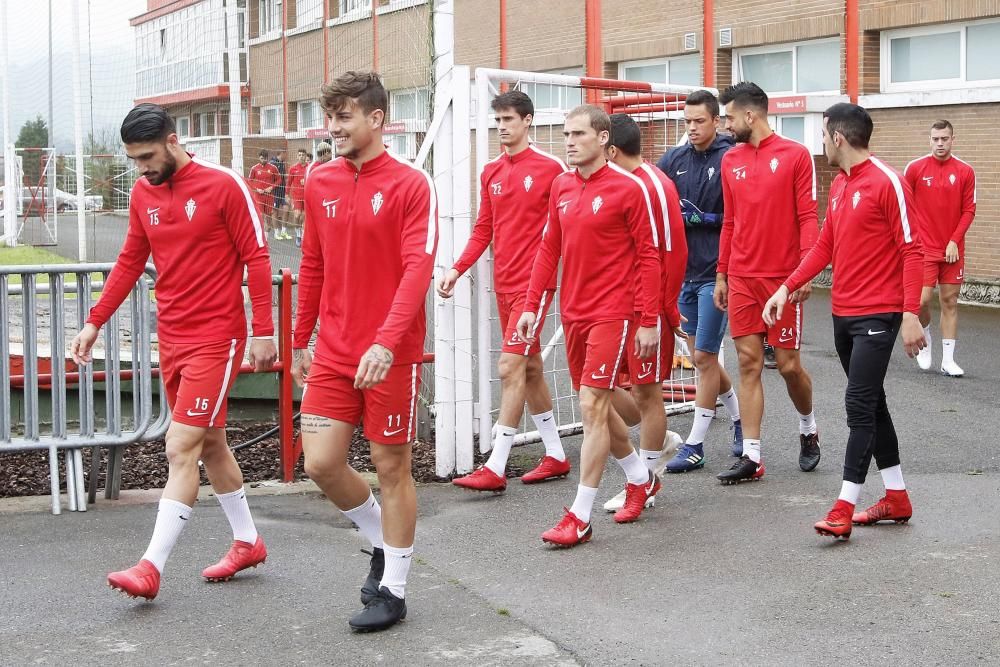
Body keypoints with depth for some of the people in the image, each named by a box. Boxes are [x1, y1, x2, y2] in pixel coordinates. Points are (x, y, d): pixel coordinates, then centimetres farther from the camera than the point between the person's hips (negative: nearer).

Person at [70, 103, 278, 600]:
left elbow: (255, 257, -9)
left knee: (181, 449, -10)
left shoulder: (223, 186, -11)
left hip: (216, 339, -7)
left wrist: (264, 332, -12)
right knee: (209, 444, 15)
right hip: (171, 338, 7)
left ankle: (152, 566, -9)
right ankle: (247, 542, 30)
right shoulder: (142, 194, 7)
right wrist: (94, 322, 9)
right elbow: (130, 262, 15)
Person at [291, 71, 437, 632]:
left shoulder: (412, 185, -10)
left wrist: (386, 341, -29)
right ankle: (384, 539, 29)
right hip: (333, 353, 5)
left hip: (392, 356, -5)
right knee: (321, 463, 1)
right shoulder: (320, 183, 7)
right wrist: (302, 340, 17)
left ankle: (393, 590, 19)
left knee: (392, 467, 4)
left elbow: (418, 269, -18)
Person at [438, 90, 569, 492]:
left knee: (510, 366, -12)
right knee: (530, 368, 13)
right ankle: (555, 456, 24)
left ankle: (495, 468, -9)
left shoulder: (549, 168, -7)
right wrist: (457, 270, 3)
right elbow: (483, 229, 14)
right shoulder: (490, 173, 10)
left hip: (535, 282, -7)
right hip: (504, 283, 7)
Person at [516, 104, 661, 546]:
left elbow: (648, 257, -8)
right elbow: (549, 249, 13)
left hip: (612, 314, -7)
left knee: (592, 407, -10)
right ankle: (641, 479, 38)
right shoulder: (561, 187, 9)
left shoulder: (628, 188, -9)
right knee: (596, 407, 15)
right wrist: (531, 305, 7)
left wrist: (649, 321, -11)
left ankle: (580, 518, -4)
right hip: (573, 314, 7)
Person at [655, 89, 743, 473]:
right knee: (703, 356, 14)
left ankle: (695, 445, 5)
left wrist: (702, 218, -18)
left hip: (716, 272, -6)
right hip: (685, 270, 6)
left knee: (704, 358, -3)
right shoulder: (674, 160, 7)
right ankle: (739, 418, 34)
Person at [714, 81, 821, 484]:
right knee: (749, 363, 2)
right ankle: (751, 457, 5)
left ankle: (809, 430, 31)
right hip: (741, 279, 4)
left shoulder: (795, 155, -4)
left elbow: (807, 216, -7)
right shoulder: (730, 161, 10)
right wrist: (721, 276, 13)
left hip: (783, 280, -4)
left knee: (788, 364, 2)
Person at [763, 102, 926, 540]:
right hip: (843, 314, 9)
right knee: (870, 405, 14)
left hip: (877, 316, -8)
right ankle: (897, 498, 24)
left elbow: (912, 250, -14)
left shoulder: (887, 182, -12)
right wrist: (787, 287, 9)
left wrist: (911, 314, -19)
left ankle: (844, 510, -6)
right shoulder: (839, 185, 12)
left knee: (860, 406, -9)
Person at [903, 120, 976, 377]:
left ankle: (948, 360, 10)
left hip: (952, 249, 2)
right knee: (922, 300, -10)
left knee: (950, 302, 4)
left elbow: (969, 210, 2)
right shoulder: (915, 168, -2)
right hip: (924, 247, -2)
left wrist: (954, 241, -8)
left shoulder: (965, 172, 1)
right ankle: (926, 343, 19)